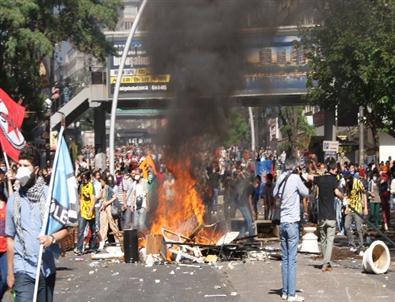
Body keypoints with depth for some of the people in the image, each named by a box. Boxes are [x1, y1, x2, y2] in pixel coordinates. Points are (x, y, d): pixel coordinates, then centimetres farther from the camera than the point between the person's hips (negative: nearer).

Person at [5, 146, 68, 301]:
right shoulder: (13, 199, 2)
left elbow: (65, 228, 0)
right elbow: (10, 238, 8)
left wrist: (52, 238, -21)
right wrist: (10, 272, 9)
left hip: (47, 268, 1)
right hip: (23, 269, 0)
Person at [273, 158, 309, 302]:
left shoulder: (281, 178, 5)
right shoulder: (295, 178, -10)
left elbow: (275, 194, 19)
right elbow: (306, 193, -1)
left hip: (282, 221, 5)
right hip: (292, 222, -5)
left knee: (285, 259, 11)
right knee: (292, 259, -5)